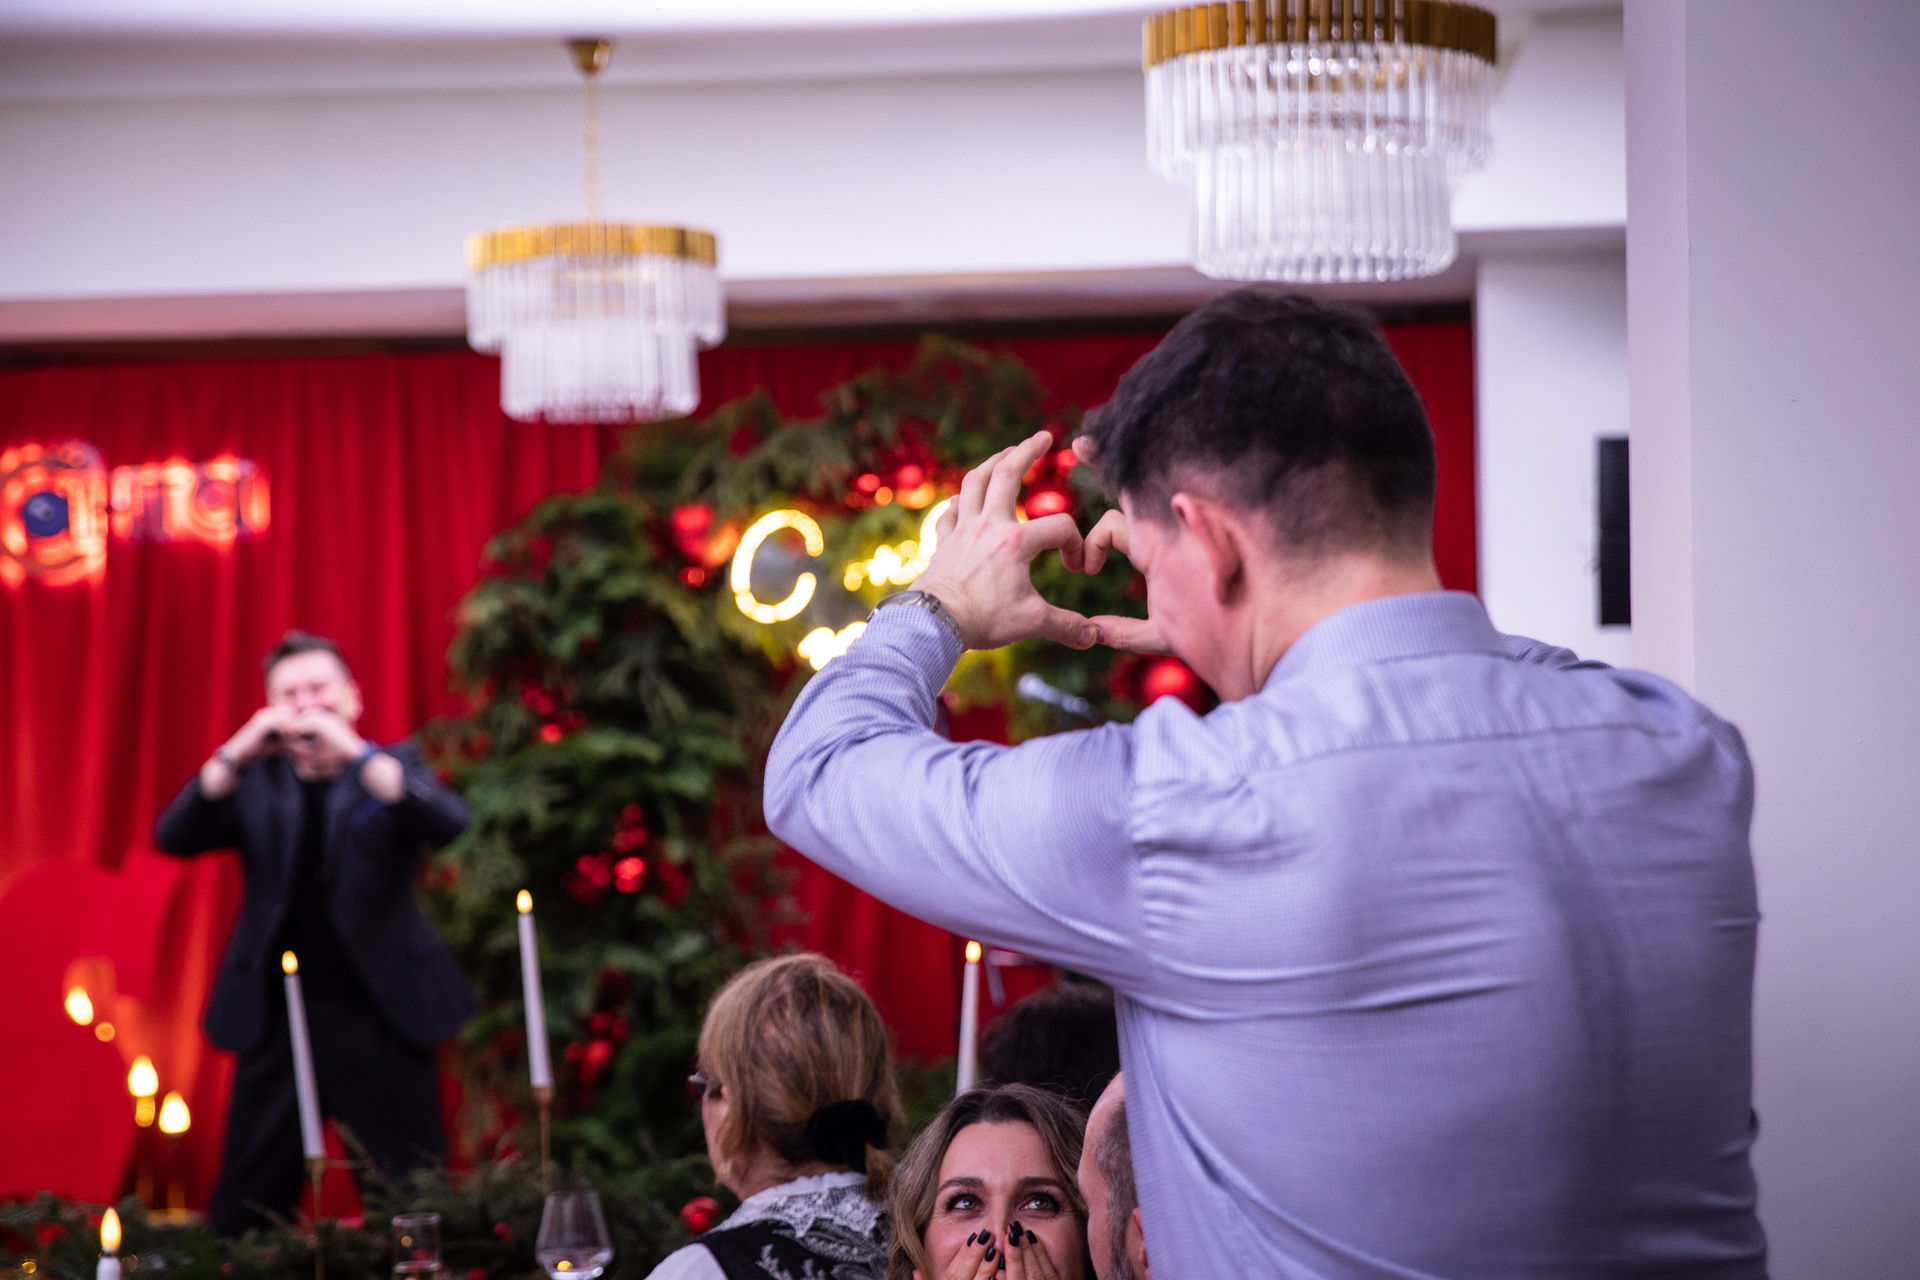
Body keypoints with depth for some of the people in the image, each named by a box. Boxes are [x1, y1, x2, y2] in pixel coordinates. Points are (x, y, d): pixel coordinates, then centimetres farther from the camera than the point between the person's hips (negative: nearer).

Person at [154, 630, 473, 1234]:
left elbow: (450, 825, -13)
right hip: (276, 1021, 2)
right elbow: (175, 837, -3)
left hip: (379, 1020, -2)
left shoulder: (393, 766, 7)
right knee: (245, 1211, 2)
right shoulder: (255, 780, 11)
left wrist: (356, 753, -23)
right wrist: (238, 753, -17)